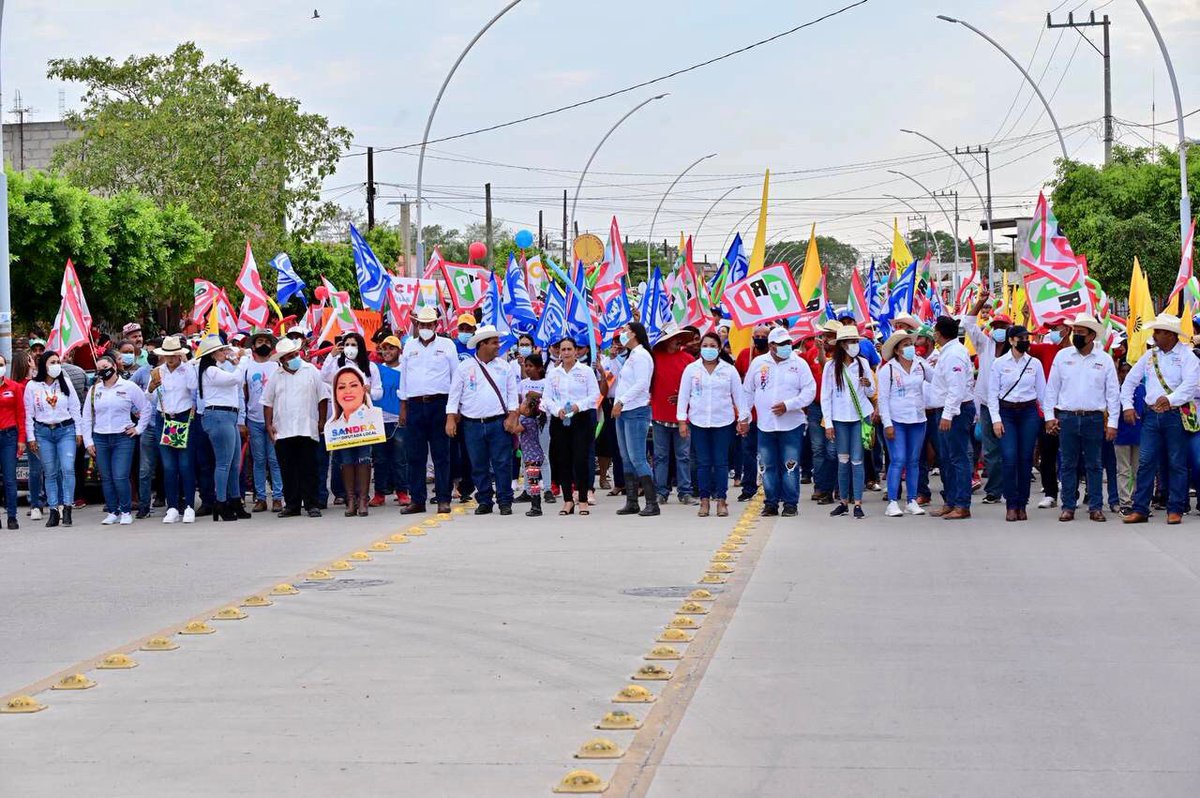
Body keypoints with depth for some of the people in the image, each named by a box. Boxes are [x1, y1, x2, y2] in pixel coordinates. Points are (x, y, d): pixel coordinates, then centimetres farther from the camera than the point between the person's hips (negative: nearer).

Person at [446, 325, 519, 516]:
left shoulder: (504, 367, 8)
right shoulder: (464, 368, 4)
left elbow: (512, 394, 8)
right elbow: (454, 395, 3)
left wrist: (512, 417, -3)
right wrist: (451, 419, -5)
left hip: (499, 423, 0)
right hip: (473, 424, 0)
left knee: (502, 464, -3)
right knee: (478, 466, 5)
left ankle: (505, 502, 3)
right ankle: (485, 501, 14)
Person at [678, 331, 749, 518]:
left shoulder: (729, 370, 3)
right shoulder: (691, 369, 3)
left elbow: (739, 395, 6)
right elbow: (683, 395, 4)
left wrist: (743, 417, 2)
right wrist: (682, 420, 0)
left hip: (723, 421, -1)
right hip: (698, 422, 1)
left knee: (721, 462, 0)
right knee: (703, 463, 3)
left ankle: (721, 500, 5)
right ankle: (704, 500, 8)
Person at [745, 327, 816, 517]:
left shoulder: (799, 364, 0)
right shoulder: (758, 363, 5)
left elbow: (809, 391, -5)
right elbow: (747, 392, 13)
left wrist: (788, 405, -15)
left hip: (792, 424, -2)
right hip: (765, 425, 2)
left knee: (790, 466, -1)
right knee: (768, 466, 6)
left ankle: (790, 503, 7)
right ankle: (771, 503, 15)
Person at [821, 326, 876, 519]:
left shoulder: (862, 363, 3)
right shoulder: (831, 366, -2)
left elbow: (871, 393, 9)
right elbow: (825, 396, 0)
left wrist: (868, 385, -14)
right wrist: (828, 423, -3)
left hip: (861, 416, 0)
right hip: (840, 418, 0)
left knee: (857, 460, -3)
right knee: (843, 460, 3)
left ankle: (857, 504, -3)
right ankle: (843, 502, 12)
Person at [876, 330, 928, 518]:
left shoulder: (921, 365, 6)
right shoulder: (888, 369, -4)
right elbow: (883, 398, -5)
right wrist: (887, 423, -11)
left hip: (917, 419, 4)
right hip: (896, 420, -4)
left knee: (914, 461, 8)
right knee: (898, 460, -8)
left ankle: (912, 501, 13)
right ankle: (892, 502, -5)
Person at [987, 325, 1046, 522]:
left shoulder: (1035, 364, 6)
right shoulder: (999, 363, 2)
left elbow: (1042, 392, 9)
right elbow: (992, 394, 1)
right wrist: (995, 419, -6)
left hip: (1029, 412, 2)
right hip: (1006, 413, -2)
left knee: (1026, 459, 1)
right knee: (1009, 458, -10)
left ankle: (1022, 505, 10)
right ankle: (1011, 505, -3)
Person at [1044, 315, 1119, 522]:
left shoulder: (1104, 359, 3)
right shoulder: (1062, 356, 6)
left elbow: (1113, 393, 4)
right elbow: (1051, 388, 8)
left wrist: (1112, 422, -2)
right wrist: (1049, 416, 2)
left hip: (1094, 418, -1)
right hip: (1067, 418, 1)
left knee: (1093, 465, 3)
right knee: (1068, 464, 4)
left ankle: (1096, 507, 8)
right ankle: (1068, 507, 9)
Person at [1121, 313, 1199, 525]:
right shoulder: (1149, 356, 12)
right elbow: (1130, 381, 17)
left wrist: (1170, 399, -28)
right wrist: (1127, 406, 5)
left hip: (1176, 415, -4)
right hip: (1151, 415, 4)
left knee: (1177, 464, 1)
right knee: (1145, 462, 1)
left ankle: (1175, 510, 7)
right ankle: (1140, 510, 3)